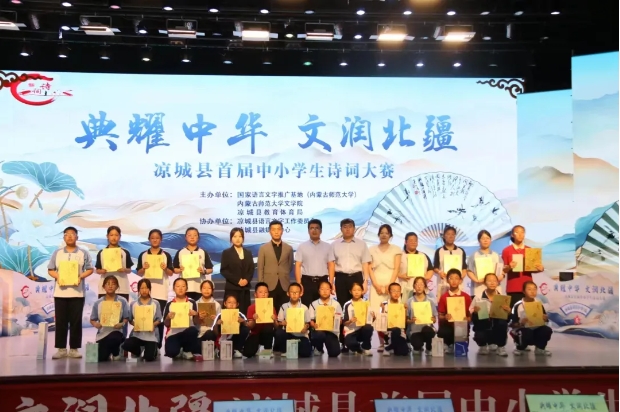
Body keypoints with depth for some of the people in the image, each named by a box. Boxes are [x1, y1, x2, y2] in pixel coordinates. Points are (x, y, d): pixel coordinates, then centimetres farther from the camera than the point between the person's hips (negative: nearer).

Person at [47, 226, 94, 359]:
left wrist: (81, 276, -14)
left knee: (76, 321, 0)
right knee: (61, 321, 2)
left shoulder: (83, 253, 6)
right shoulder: (57, 253, 10)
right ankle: (61, 349, 8)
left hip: (77, 292, -1)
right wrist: (57, 276, -11)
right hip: (60, 292, 1)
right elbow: (50, 270, 9)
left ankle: (74, 349, 6)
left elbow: (90, 269, 4)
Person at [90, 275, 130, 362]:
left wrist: (122, 324, -22)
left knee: (113, 338, -39)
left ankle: (116, 352, -2)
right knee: (102, 359, -6)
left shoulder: (122, 301, -3)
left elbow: (126, 318, 0)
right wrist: (95, 324, -16)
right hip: (102, 333, 2)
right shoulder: (98, 303, 2)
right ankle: (109, 352, 33)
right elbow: (92, 319, 6)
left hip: (116, 331, -2)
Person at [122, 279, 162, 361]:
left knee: (149, 358, -13)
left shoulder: (155, 303, 2)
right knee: (126, 345, -27)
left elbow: (159, 319, 1)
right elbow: (130, 319, 7)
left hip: (151, 334, -1)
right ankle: (138, 351, 10)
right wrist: (134, 324, -14)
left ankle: (153, 351, 28)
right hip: (137, 333, 2)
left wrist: (153, 324, -19)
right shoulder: (133, 304, 6)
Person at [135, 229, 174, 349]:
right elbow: (139, 273, 7)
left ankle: (158, 345, 4)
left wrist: (165, 269, -16)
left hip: (161, 292, -1)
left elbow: (171, 273, 4)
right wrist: (144, 268, -13)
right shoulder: (143, 255, 7)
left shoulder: (166, 255, 5)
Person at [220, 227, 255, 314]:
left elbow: (251, 269, 10)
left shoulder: (248, 252, 16)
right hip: (232, 288, -3)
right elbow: (223, 270, -4)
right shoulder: (226, 253, 4)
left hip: (245, 288, 3)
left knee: (245, 312, -1)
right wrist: (237, 281, -12)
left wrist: (246, 280, -10)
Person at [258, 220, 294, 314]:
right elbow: (260, 269, 3)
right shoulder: (263, 248, 4)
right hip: (269, 285, -1)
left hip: (284, 286, 1)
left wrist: (284, 276, 12)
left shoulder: (288, 248, 8)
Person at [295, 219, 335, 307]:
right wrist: (299, 284, -7)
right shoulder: (302, 247, 4)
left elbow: (331, 265, 5)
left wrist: (331, 283, -2)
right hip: (307, 281, -1)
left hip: (322, 281, 1)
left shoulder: (327, 246, 8)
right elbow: (297, 266, 1)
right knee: (306, 307, -1)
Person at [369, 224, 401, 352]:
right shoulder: (372, 250, 11)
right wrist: (376, 285, -7)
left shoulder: (396, 249, 8)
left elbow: (397, 269, 1)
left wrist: (390, 285, -10)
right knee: (377, 313, -8)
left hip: (391, 284, -1)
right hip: (376, 285, 1)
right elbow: (370, 269, 5)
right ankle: (381, 342, -4)